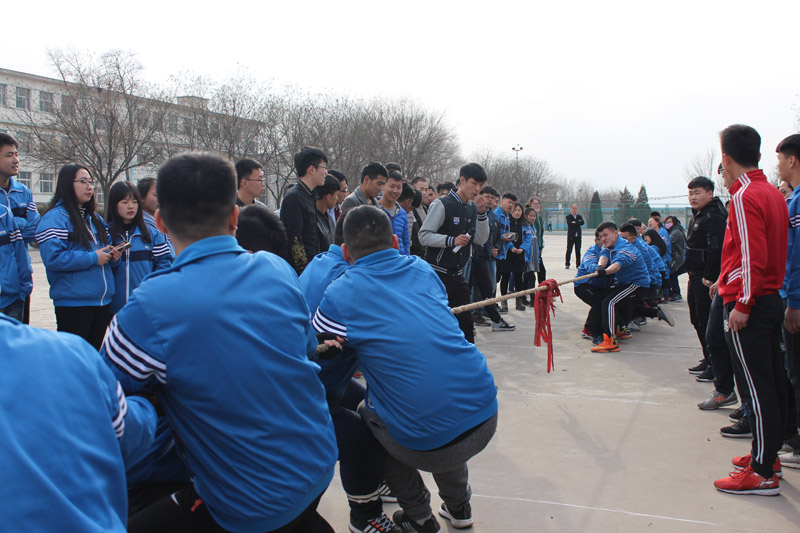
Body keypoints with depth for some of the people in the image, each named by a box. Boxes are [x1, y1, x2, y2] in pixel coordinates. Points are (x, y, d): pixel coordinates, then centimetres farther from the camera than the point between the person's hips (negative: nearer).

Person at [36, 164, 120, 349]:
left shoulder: (96, 219, 16)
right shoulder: (55, 218, -9)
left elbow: (106, 247, 25)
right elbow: (53, 258, -21)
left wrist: (112, 255, 1)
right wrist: (92, 258, -17)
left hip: (103, 300, 7)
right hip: (73, 303, -7)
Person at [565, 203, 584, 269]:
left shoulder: (579, 216, 13)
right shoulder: (568, 216, -1)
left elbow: (582, 222, -6)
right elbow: (569, 224, -18)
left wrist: (575, 222, -14)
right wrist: (578, 222, -10)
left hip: (578, 236, 4)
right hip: (571, 236, -4)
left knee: (578, 251, 6)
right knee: (569, 250, -3)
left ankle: (578, 264, 12)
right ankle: (567, 264, 2)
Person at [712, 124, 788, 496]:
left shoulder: (745, 196, -15)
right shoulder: (773, 193, 13)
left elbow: (753, 256, -22)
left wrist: (742, 303, -18)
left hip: (748, 304, -9)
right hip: (772, 299, 9)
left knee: (756, 388, -5)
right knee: (772, 383, 15)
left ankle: (762, 474, 1)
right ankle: (768, 454, 27)